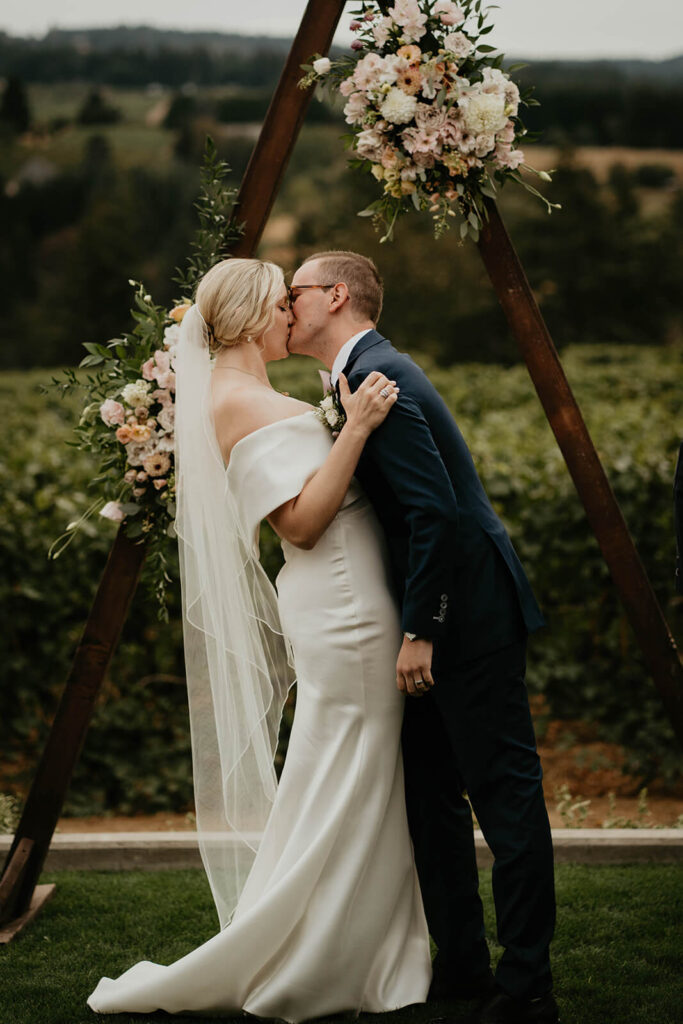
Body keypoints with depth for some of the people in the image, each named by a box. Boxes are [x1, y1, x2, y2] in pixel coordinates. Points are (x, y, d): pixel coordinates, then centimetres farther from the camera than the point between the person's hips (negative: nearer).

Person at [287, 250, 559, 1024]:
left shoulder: (379, 376, -15)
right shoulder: (362, 377, 17)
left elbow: (434, 510, -23)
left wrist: (419, 631, -20)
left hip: (470, 614, -11)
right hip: (440, 619, 11)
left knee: (504, 791, -5)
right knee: (430, 790, 14)